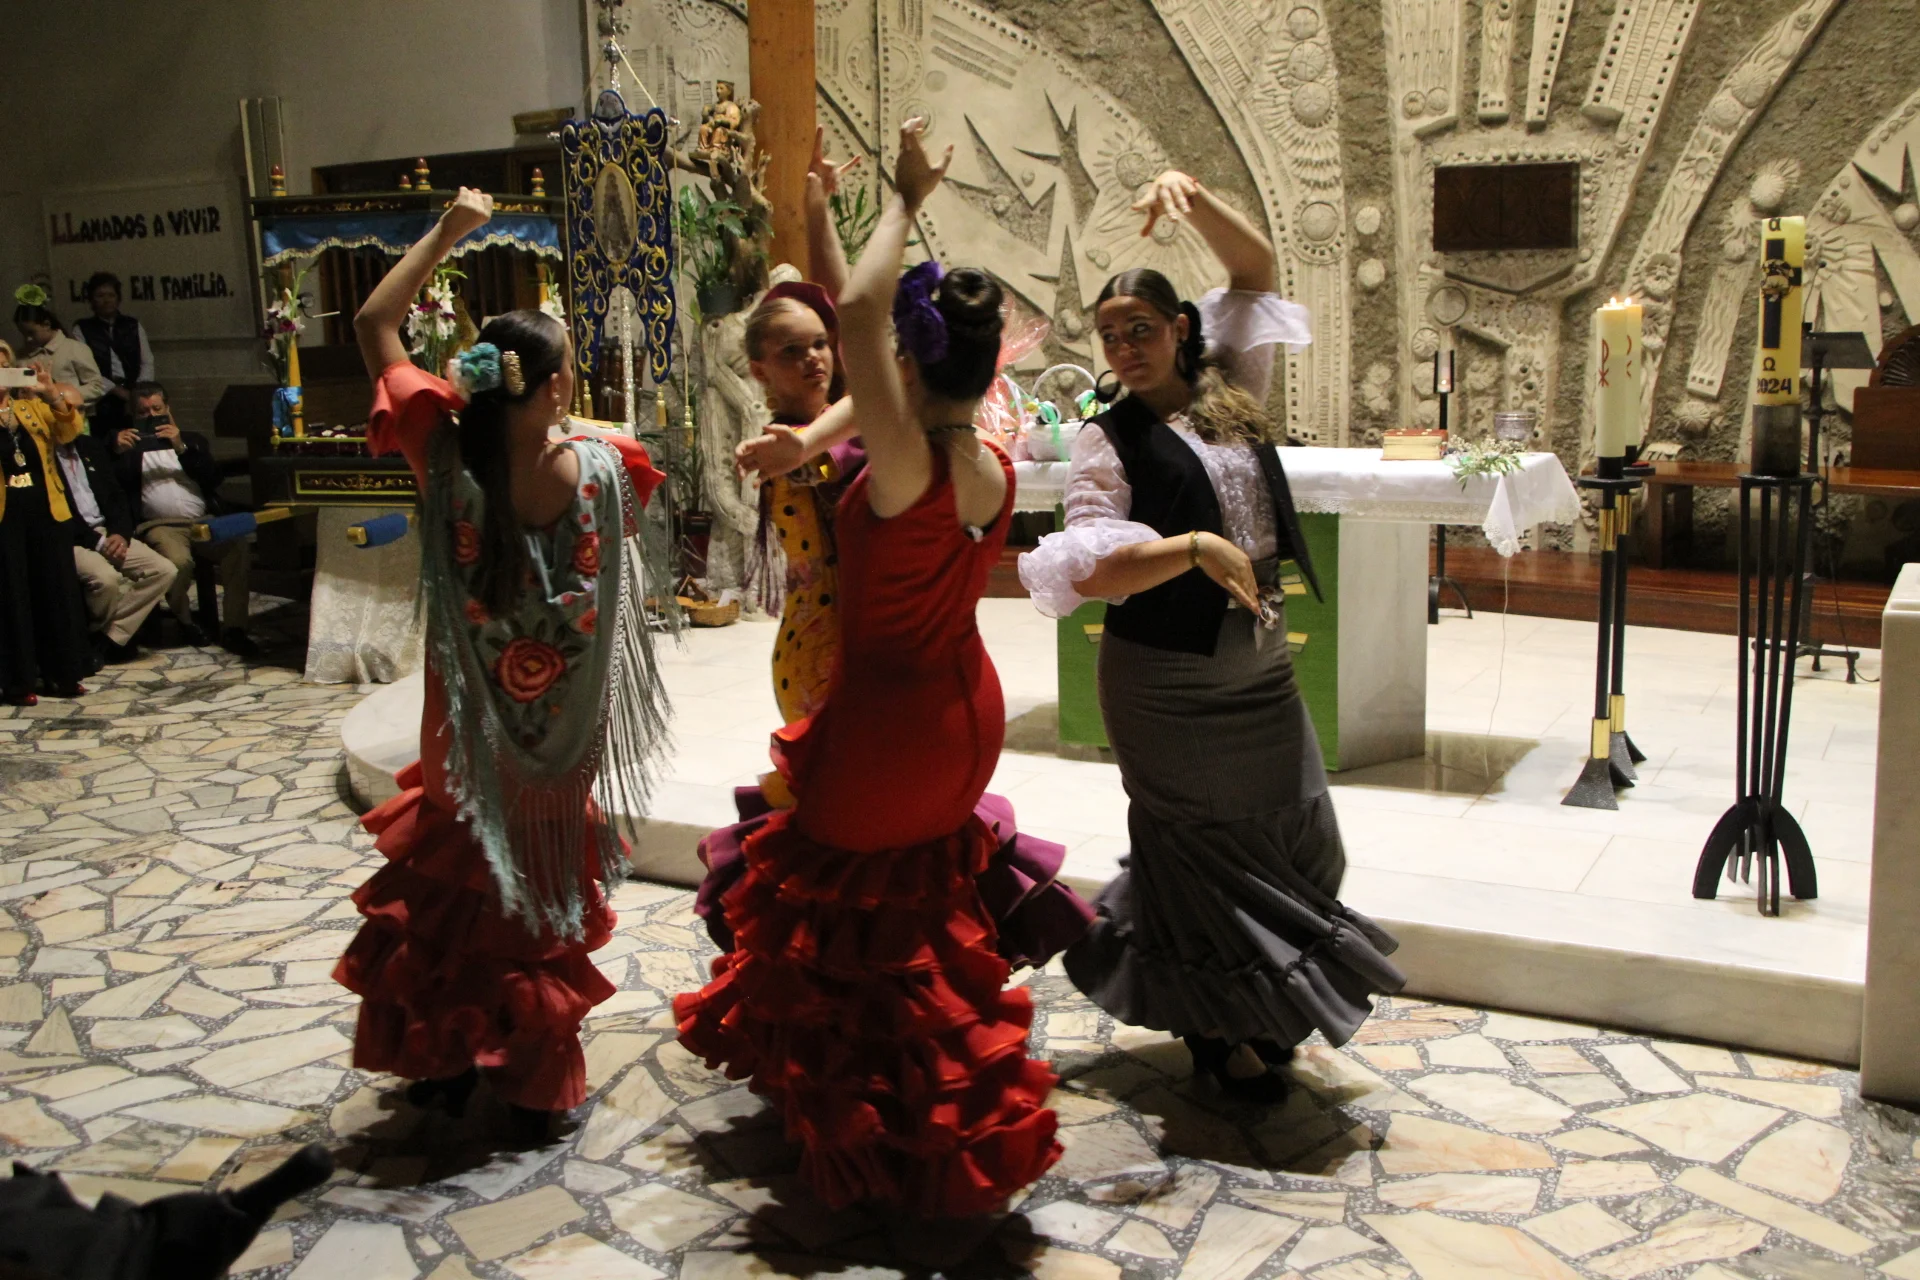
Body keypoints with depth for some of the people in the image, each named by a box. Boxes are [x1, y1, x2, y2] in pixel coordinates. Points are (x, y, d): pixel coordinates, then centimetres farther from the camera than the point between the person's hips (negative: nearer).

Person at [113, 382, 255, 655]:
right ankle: (183, 620, -6)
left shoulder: (192, 440, 25)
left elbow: (213, 478, 8)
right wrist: (118, 452, -12)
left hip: (204, 521, 2)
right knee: (179, 561, -35)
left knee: (239, 547, -29)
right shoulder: (128, 444, 19)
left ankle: (234, 629, -25)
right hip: (160, 526, -2)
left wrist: (181, 448, -4)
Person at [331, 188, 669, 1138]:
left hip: (474, 731, 0)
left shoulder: (448, 459, -19)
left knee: (451, 889, 21)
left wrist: (447, 231, -4)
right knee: (547, 889, 17)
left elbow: (373, 325, -8)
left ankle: (445, 1061, 33)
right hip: (566, 734, 0)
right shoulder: (603, 467, -19)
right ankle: (535, 1081, 28)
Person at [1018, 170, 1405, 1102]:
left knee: (1298, 838, 13)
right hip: (1168, 675, -6)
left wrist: (1194, 198, -6)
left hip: (1259, 661, 6)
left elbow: (1257, 266, 8)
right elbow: (1088, 573, -23)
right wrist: (1194, 548, -31)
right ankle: (1217, 1033, 25)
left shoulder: (1227, 390, 6)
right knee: (1202, 849, 6)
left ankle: (1260, 1007, 35)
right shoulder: (1108, 442, -9)